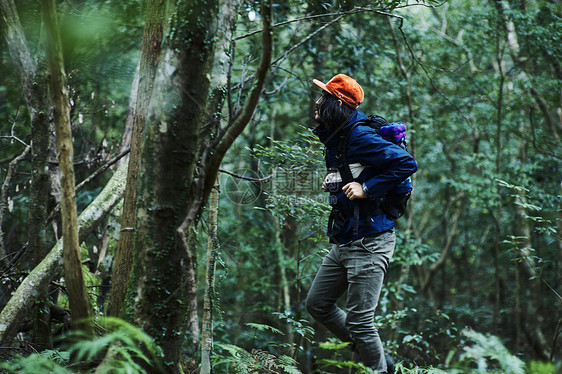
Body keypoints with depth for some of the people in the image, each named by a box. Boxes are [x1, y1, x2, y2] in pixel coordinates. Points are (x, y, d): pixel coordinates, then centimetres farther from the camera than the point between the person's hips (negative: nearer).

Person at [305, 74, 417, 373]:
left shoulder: (360, 137, -16)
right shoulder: (334, 139, 14)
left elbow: (406, 163, -22)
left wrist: (366, 189, -22)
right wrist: (334, 185, 12)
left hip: (369, 242, -10)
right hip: (343, 242, 11)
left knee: (359, 320, -7)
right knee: (317, 304, 15)